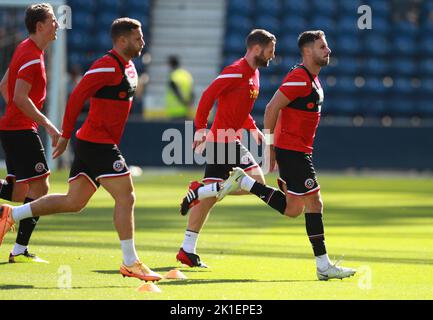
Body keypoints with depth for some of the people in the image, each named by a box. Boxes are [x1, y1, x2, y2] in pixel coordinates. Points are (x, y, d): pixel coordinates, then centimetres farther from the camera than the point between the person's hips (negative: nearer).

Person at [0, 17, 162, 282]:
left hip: (103, 144, 10)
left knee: (73, 202, 12)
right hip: (98, 143, -10)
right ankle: (130, 263, -3)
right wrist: (65, 136, -14)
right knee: (126, 197, -8)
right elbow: (76, 98, -16)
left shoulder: (128, 67, 16)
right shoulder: (107, 66, -15)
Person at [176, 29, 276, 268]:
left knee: (209, 197, 9)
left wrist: (253, 129, 14)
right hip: (224, 140, -10)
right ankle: (200, 189, -11)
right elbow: (208, 96, -18)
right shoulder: (236, 71, -13)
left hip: (229, 140, 10)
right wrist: (200, 128, -21)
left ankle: (188, 251, 10)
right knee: (257, 182, -14)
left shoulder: (253, 74, 17)